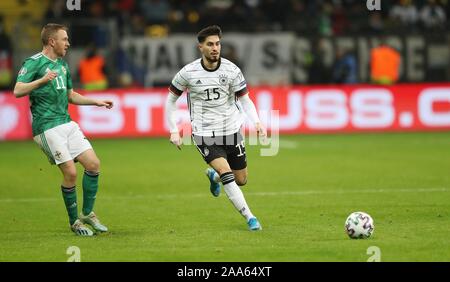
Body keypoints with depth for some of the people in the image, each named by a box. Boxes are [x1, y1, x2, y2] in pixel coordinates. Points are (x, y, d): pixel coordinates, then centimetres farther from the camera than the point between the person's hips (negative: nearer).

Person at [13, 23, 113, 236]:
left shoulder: (62, 65, 18)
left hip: (67, 123, 8)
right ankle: (74, 222, 5)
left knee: (93, 164, -2)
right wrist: (42, 80, -30)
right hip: (47, 127, -8)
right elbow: (18, 91, -18)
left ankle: (87, 213, 14)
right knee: (70, 172, -11)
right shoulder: (33, 63, -7)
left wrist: (96, 102, 19)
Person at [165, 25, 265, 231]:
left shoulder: (231, 70, -7)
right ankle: (249, 218, -11)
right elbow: (171, 99, 4)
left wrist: (257, 123, -18)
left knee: (241, 180, 9)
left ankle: (213, 176, 42)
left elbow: (244, 100, -1)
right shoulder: (188, 73, -9)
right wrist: (173, 131, -2)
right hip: (204, 134, -3)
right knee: (227, 174, -20)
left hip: (231, 131, 3)